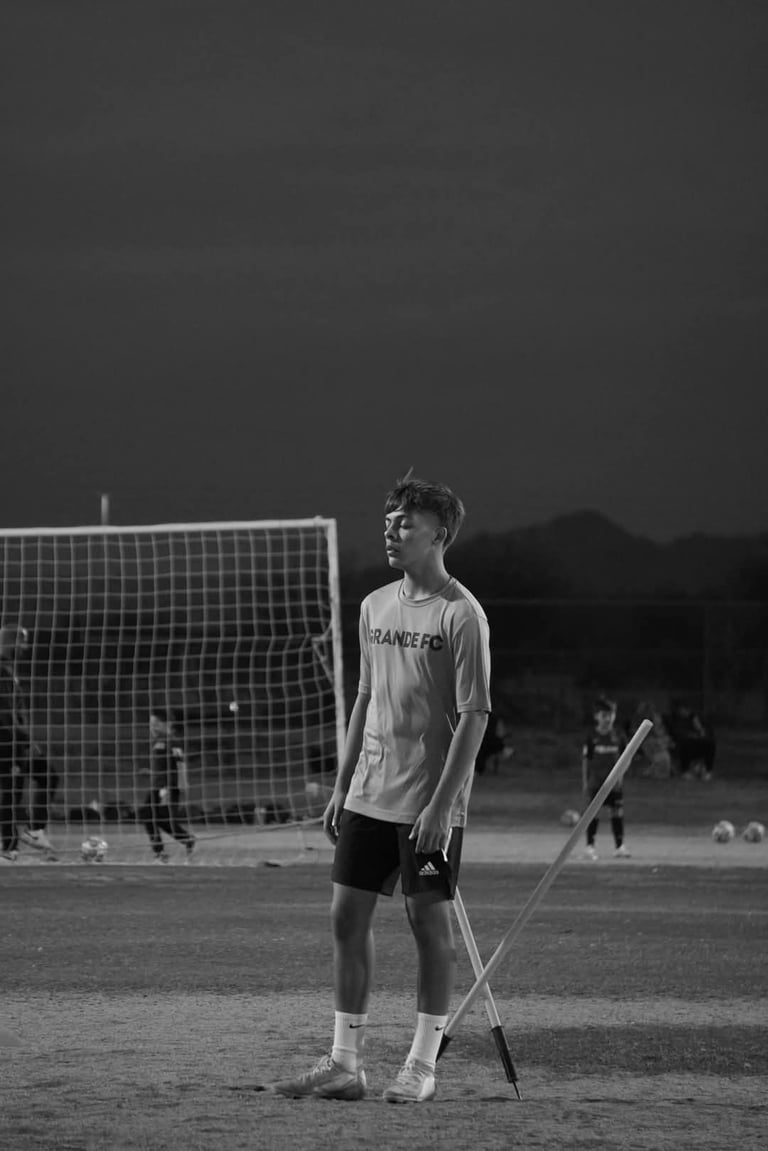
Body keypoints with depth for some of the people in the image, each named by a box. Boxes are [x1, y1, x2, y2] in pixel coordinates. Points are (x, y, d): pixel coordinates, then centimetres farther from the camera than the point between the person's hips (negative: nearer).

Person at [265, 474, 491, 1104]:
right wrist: (341, 785, 15)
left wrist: (441, 804, -19)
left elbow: (474, 716, -13)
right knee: (348, 916, 4)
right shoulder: (375, 607, 12)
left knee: (430, 922, -1)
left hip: (429, 802, -7)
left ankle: (422, 1065, 7)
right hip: (369, 794, 7)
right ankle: (345, 1064, 10)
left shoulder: (461, 614, -10)